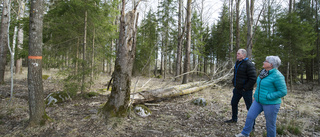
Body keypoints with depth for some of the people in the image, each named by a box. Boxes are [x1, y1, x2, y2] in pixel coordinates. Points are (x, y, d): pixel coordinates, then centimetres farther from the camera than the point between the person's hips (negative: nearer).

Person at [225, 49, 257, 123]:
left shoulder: (248, 64, -18)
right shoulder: (237, 62, 8)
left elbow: (253, 78, -22)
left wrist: (245, 88, -18)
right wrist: (234, 83, 14)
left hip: (246, 90, -9)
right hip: (237, 89, 9)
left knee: (249, 106, 3)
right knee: (234, 103, 18)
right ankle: (234, 119, 36)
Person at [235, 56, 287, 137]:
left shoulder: (277, 76, -19)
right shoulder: (264, 72, 6)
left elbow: (283, 92, -20)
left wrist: (268, 97, -20)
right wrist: (255, 95, 15)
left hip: (270, 104, -8)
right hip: (259, 101, 8)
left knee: (270, 124, 8)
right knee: (250, 116, 11)